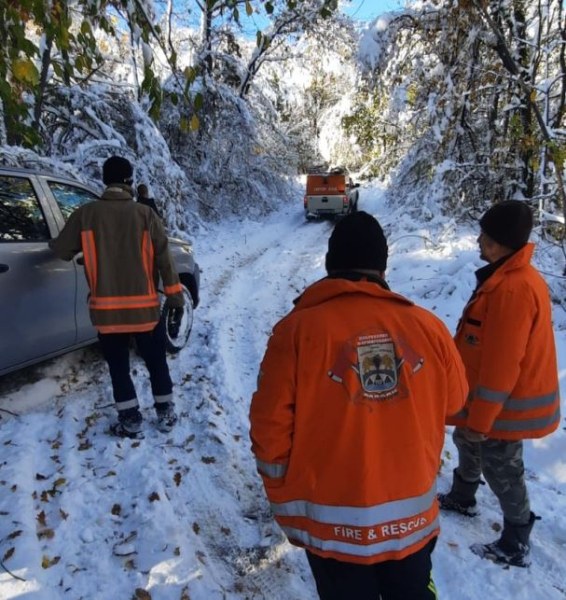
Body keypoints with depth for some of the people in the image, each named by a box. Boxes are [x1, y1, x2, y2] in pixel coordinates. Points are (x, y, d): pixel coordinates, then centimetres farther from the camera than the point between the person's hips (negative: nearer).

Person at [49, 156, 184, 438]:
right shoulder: (144, 214, -3)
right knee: (156, 362, 16)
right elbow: (164, 258, -5)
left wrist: (54, 243, 31)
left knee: (118, 367, 14)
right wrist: (175, 297, 2)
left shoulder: (85, 214, -2)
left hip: (106, 308, 0)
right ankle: (166, 414, 26)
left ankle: (130, 421, 20)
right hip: (145, 306, 0)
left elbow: (62, 250, 6)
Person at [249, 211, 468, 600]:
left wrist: (286, 504, 2)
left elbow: (272, 430, -14)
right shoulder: (427, 325, -12)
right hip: (414, 518, 2)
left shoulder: (298, 329, -18)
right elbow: (454, 401, 5)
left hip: (334, 526, -1)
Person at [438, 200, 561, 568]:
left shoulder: (513, 288, -29)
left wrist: (480, 419, -20)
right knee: (468, 443, 26)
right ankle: (462, 498, 49)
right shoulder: (510, 276, 4)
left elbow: (502, 364, -28)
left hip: (507, 403, -10)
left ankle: (515, 546, 28)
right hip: (504, 397, 10)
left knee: (501, 470, 7)